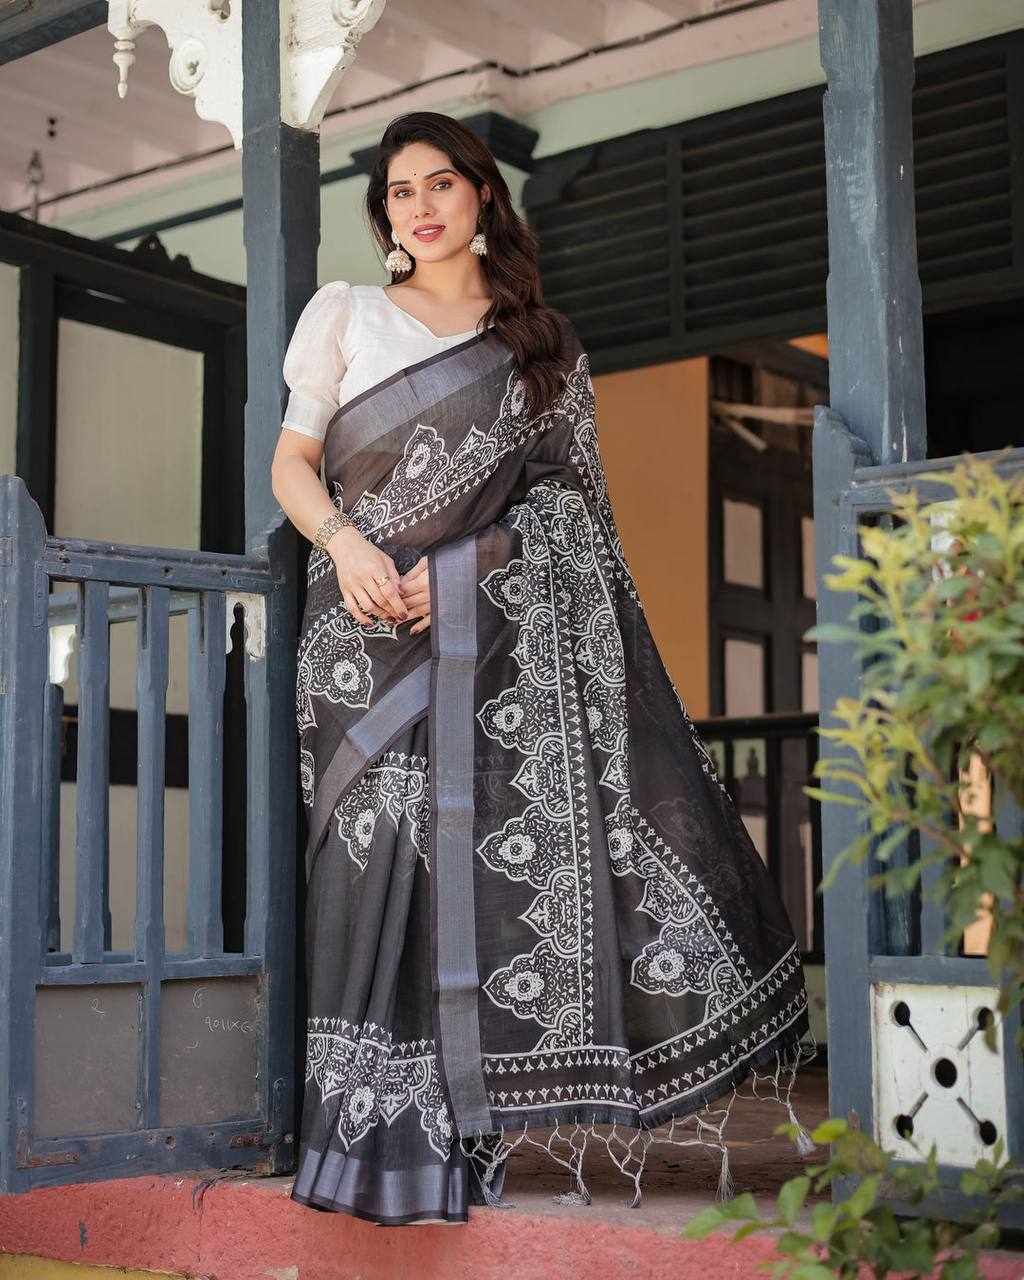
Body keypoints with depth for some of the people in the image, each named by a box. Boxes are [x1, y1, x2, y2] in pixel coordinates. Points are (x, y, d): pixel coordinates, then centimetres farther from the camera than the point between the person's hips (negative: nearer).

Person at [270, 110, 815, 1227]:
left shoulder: (544, 346, 15)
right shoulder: (344, 314, 13)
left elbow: (568, 496, 7)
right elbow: (293, 462, 9)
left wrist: (455, 569, -10)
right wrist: (345, 541, -13)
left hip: (502, 632, 1)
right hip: (372, 633, -1)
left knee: (518, 842, -8)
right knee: (387, 853, -7)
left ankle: (496, 1116, 0)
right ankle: (390, 1132, -2)